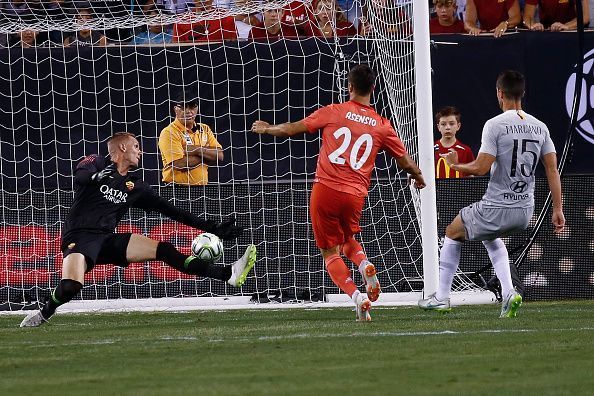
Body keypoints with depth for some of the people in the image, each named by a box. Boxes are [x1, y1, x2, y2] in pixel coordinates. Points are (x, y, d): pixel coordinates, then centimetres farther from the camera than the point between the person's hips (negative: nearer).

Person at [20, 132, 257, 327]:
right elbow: (79, 175, -20)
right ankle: (43, 314, 0)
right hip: (79, 237, -5)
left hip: (108, 240, 5)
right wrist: (96, 175, -43)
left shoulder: (135, 187, 17)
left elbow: (171, 211, 18)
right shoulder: (96, 164, 2)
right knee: (70, 286, -32)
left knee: (163, 250, -8)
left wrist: (212, 228, 15)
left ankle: (228, 274, -13)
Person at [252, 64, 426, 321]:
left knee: (330, 251, 6)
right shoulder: (381, 125, 6)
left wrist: (267, 129, 24)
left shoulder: (333, 112, 0)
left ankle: (357, 297, -14)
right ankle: (364, 265, -4)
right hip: (355, 194, 3)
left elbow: (292, 129, 6)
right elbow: (406, 162, 14)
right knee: (348, 240, 28)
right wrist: (419, 178, 35)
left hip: (325, 189, -3)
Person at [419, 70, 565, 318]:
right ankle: (509, 293, 14)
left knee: (453, 233, 21)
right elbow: (553, 170, 2)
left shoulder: (494, 125, -14)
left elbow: (481, 168, -19)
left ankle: (442, 297, 23)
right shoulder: (540, 127, 4)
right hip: (525, 212, 6)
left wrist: (455, 165, 0)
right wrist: (557, 209, 6)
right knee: (491, 237, 35)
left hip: (496, 208, -6)